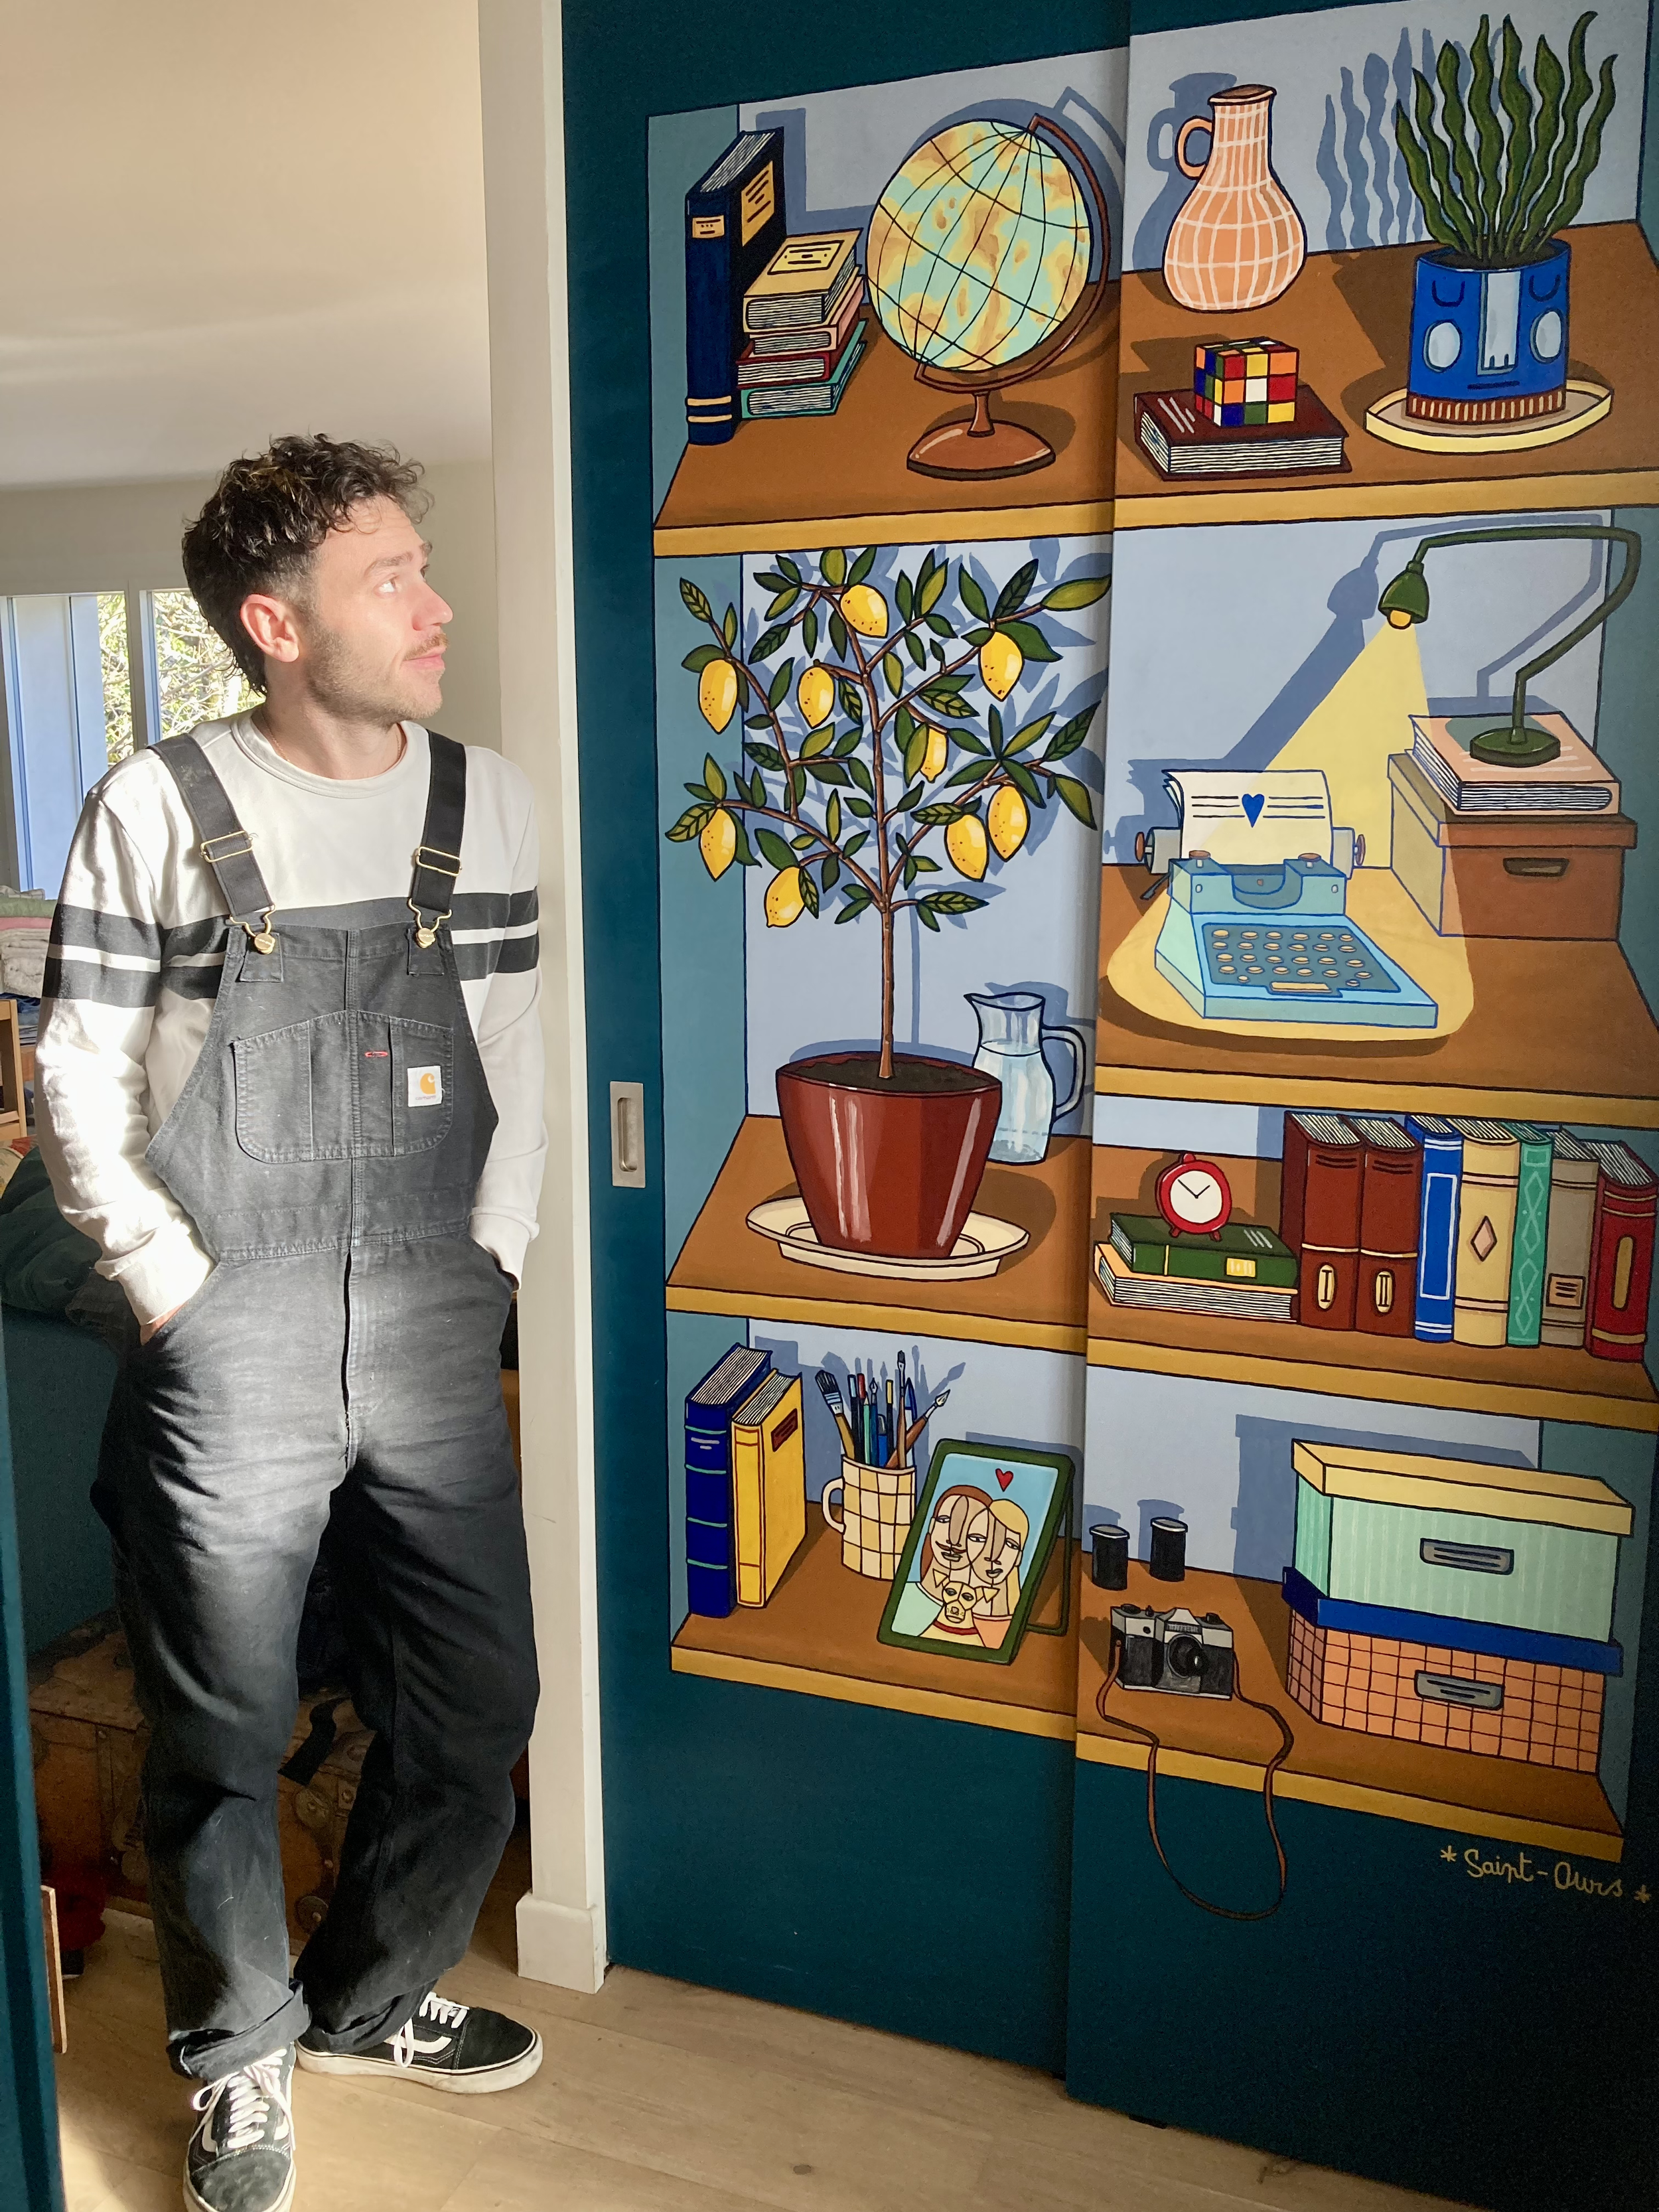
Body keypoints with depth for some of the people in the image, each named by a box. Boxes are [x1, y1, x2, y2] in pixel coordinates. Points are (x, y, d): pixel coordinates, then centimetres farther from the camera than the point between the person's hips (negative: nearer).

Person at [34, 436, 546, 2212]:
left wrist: (492, 1256, 4)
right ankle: (238, 2057, 38)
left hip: (433, 1337, 4)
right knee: (222, 1733, 10)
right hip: (228, 1351, -3)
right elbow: (78, 1084, -1)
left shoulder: (484, 799, 5)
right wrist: (172, 1289, -6)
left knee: (474, 1699, 13)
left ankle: (371, 1996, 41)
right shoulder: (156, 812, -6)